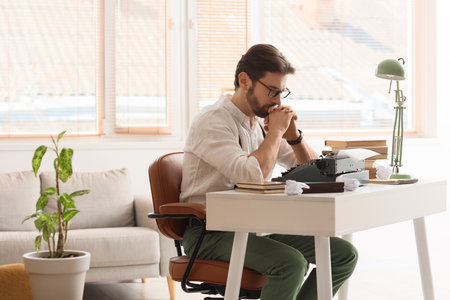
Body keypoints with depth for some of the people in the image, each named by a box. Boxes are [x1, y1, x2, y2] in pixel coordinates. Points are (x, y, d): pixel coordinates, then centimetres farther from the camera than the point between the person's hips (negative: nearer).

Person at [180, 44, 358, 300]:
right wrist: (276, 131, -14)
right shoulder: (212, 122, -12)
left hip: (257, 227, 8)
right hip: (212, 232, -8)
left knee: (344, 254, -5)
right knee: (291, 264, -32)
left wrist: (293, 134, -2)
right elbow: (253, 176, -29)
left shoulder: (260, 121, 12)